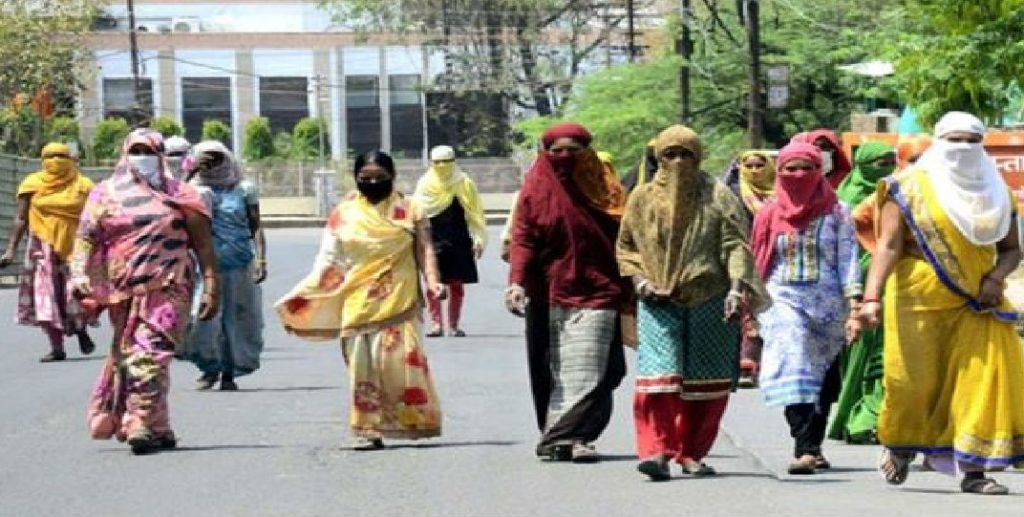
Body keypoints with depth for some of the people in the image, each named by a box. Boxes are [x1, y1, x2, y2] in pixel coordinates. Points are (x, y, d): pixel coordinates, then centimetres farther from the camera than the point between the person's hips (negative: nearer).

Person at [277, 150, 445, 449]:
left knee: (400, 360, -8)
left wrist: (432, 280, -15)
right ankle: (369, 430, 3)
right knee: (363, 365, 0)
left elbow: (424, 250, 1)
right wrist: (304, 296, 2)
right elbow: (329, 260, 10)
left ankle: (413, 423, 5)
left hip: (398, 303, -2)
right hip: (358, 304, 2)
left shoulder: (409, 211, 7)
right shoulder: (344, 215, 10)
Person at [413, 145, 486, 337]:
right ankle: (436, 324, -7)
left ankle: (453, 325, 12)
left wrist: (479, 240, -3)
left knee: (456, 285, 4)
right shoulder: (425, 184, 5)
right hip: (432, 241, 0)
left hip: (458, 242, 0)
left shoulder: (464, 184, 1)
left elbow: (475, 214, 2)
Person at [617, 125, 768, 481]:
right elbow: (626, 246, 16)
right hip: (659, 304, 0)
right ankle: (656, 450, -20)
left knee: (706, 383, 4)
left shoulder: (717, 197, 3)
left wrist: (736, 289, -18)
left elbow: (736, 245, -4)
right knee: (659, 375, -16)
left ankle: (691, 453, 16)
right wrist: (640, 281, -1)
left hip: (710, 301, 0)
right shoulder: (643, 198, 9)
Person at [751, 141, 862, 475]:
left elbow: (848, 260, -1)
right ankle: (806, 448, -26)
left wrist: (855, 308, -10)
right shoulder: (769, 216, 10)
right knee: (793, 369, -18)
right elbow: (757, 264, 14)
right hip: (783, 301, 0)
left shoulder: (836, 213, 5)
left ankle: (811, 447, 18)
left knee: (822, 380, 6)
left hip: (827, 304, 0)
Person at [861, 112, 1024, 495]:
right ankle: (900, 445, 28)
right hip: (919, 299, -3)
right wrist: (872, 297, -23)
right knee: (913, 380, -2)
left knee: (987, 373, -11)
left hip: (976, 304, 3)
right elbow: (888, 246, -10)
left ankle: (974, 468, -8)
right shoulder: (910, 187, -1)